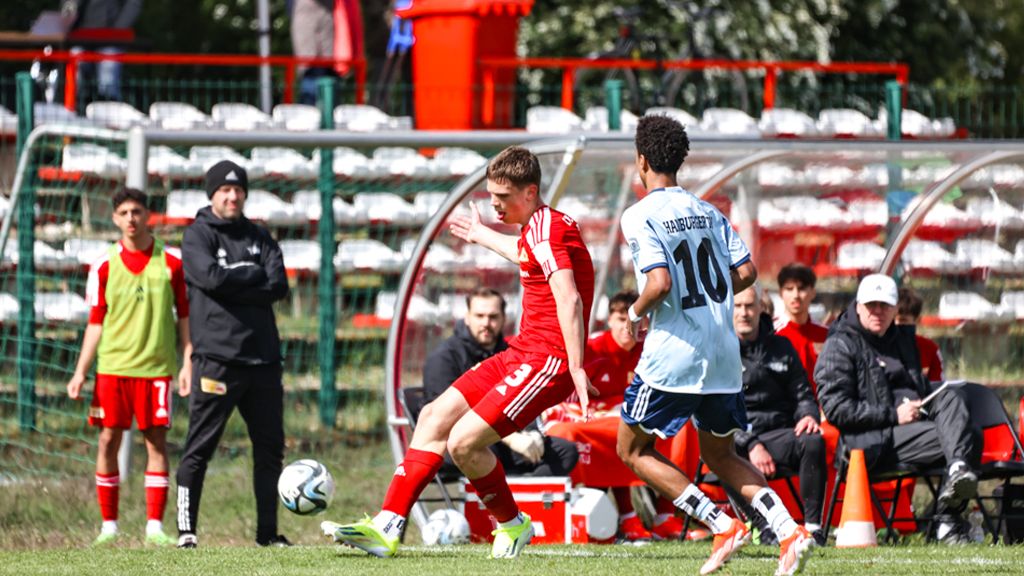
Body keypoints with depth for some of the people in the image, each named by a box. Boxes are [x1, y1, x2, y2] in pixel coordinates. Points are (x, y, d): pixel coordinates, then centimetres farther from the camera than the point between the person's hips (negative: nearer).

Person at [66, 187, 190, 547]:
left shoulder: (172, 262, 1)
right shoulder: (104, 266, 4)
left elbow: (184, 315, 7)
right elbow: (96, 323, 7)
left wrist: (188, 362, -2)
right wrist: (80, 372, 1)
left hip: (157, 366, -1)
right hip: (113, 366, 1)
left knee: (157, 441, -2)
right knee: (109, 440, 0)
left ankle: (155, 527, 1)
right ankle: (108, 526, 8)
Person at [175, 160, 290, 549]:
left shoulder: (259, 237, 15)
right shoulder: (198, 235, 3)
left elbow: (279, 286, 1)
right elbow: (211, 276, -16)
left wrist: (232, 284, -9)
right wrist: (255, 274, -3)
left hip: (263, 355, 5)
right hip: (217, 354, -5)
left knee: (270, 446, 7)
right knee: (200, 447, -5)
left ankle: (267, 531, 14)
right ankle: (186, 529, -2)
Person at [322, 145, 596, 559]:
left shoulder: (546, 231, -17)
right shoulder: (539, 228, 15)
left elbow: (569, 299, -28)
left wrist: (576, 369, -35)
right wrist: (484, 237, 56)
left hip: (547, 360, -11)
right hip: (523, 352, 11)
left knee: (463, 441, -16)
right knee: (435, 418, 8)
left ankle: (513, 525, 7)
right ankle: (386, 528, 7)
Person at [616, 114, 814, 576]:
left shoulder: (640, 216, -9)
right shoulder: (708, 212, 11)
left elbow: (661, 282, -21)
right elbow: (746, 271, 6)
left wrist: (637, 311, -2)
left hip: (672, 356, -7)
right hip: (724, 355, 7)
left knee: (633, 450, 9)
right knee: (721, 456, 19)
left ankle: (723, 526, -4)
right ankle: (789, 530, -3)